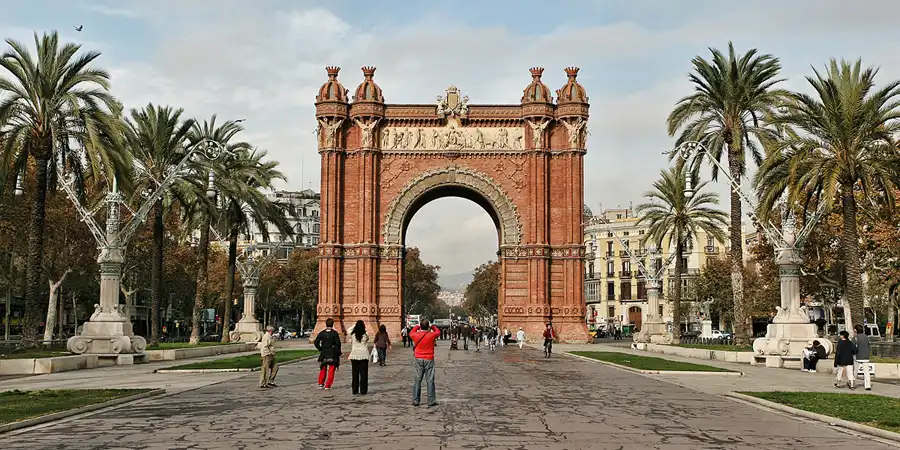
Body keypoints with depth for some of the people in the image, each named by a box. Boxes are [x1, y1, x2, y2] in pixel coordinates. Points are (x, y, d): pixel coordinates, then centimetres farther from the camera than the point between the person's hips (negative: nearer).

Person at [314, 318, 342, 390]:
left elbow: (316, 343, -3)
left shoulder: (322, 333, 0)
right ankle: (327, 386, 1)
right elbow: (338, 343, -11)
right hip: (333, 354, -3)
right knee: (331, 370, 5)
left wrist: (320, 349, 9)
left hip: (324, 353, 3)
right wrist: (338, 352, 3)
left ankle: (320, 384, 16)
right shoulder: (334, 333, -8)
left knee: (323, 369, 18)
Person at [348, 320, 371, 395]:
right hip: (363, 355, -2)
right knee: (363, 374, 2)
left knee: (355, 374, 7)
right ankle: (363, 391, 1)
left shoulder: (352, 335, -4)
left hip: (354, 355, 2)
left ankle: (355, 391, 8)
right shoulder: (365, 335, -6)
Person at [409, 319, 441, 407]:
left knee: (417, 380, 8)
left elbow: (411, 333, 19)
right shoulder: (431, 335, -10)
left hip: (418, 360, 2)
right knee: (430, 381, 2)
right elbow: (438, 332, 12)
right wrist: (432, 327, 23)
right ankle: (431, 401, 3)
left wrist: (417, 327, 28)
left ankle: (415, 400, 7)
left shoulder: (416, 335, -5)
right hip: (429, 360, -2)